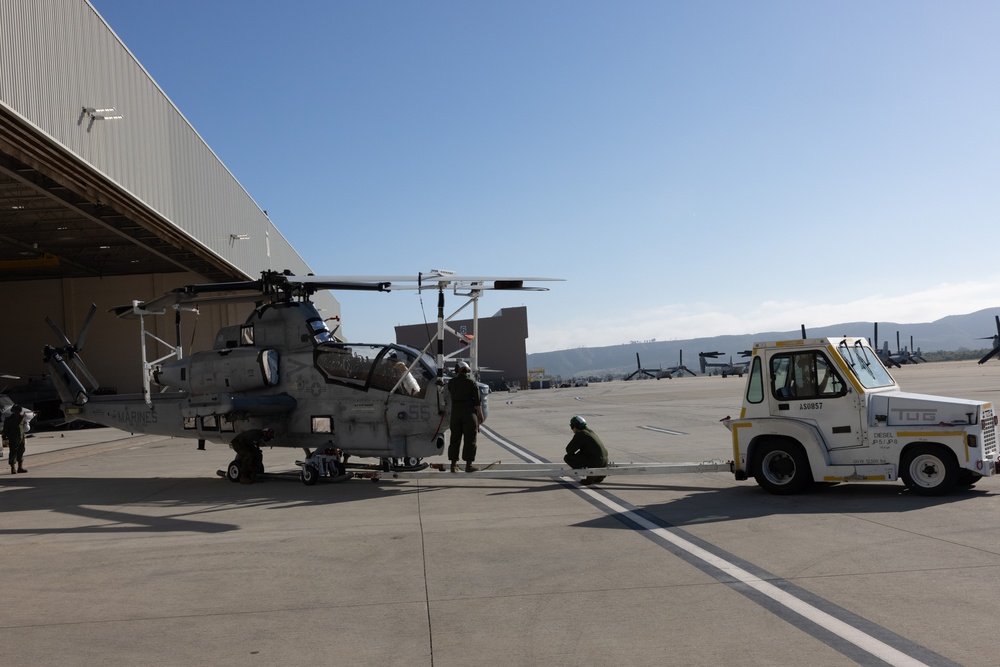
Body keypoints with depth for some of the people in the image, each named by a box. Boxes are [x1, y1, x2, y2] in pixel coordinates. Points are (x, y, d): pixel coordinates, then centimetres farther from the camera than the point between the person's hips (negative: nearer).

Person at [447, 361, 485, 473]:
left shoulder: (451, 382, 4)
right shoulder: (472, 382, -3)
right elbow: (477, 401, -4)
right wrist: (480, 415, 4)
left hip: (455, 412, 3)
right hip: (469, 413, -3)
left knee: (455, 438, 9)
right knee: (470, 439, 1)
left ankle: (454, 464, 10)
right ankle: (468, 465, 0)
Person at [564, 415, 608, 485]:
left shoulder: (580, 434, -9)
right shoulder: (590, 432, 19)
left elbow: (569, 450, -8)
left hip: (595, 462, -9)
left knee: (567, 457, -5)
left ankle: (591, 475, -9)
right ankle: (599, 474, 15)